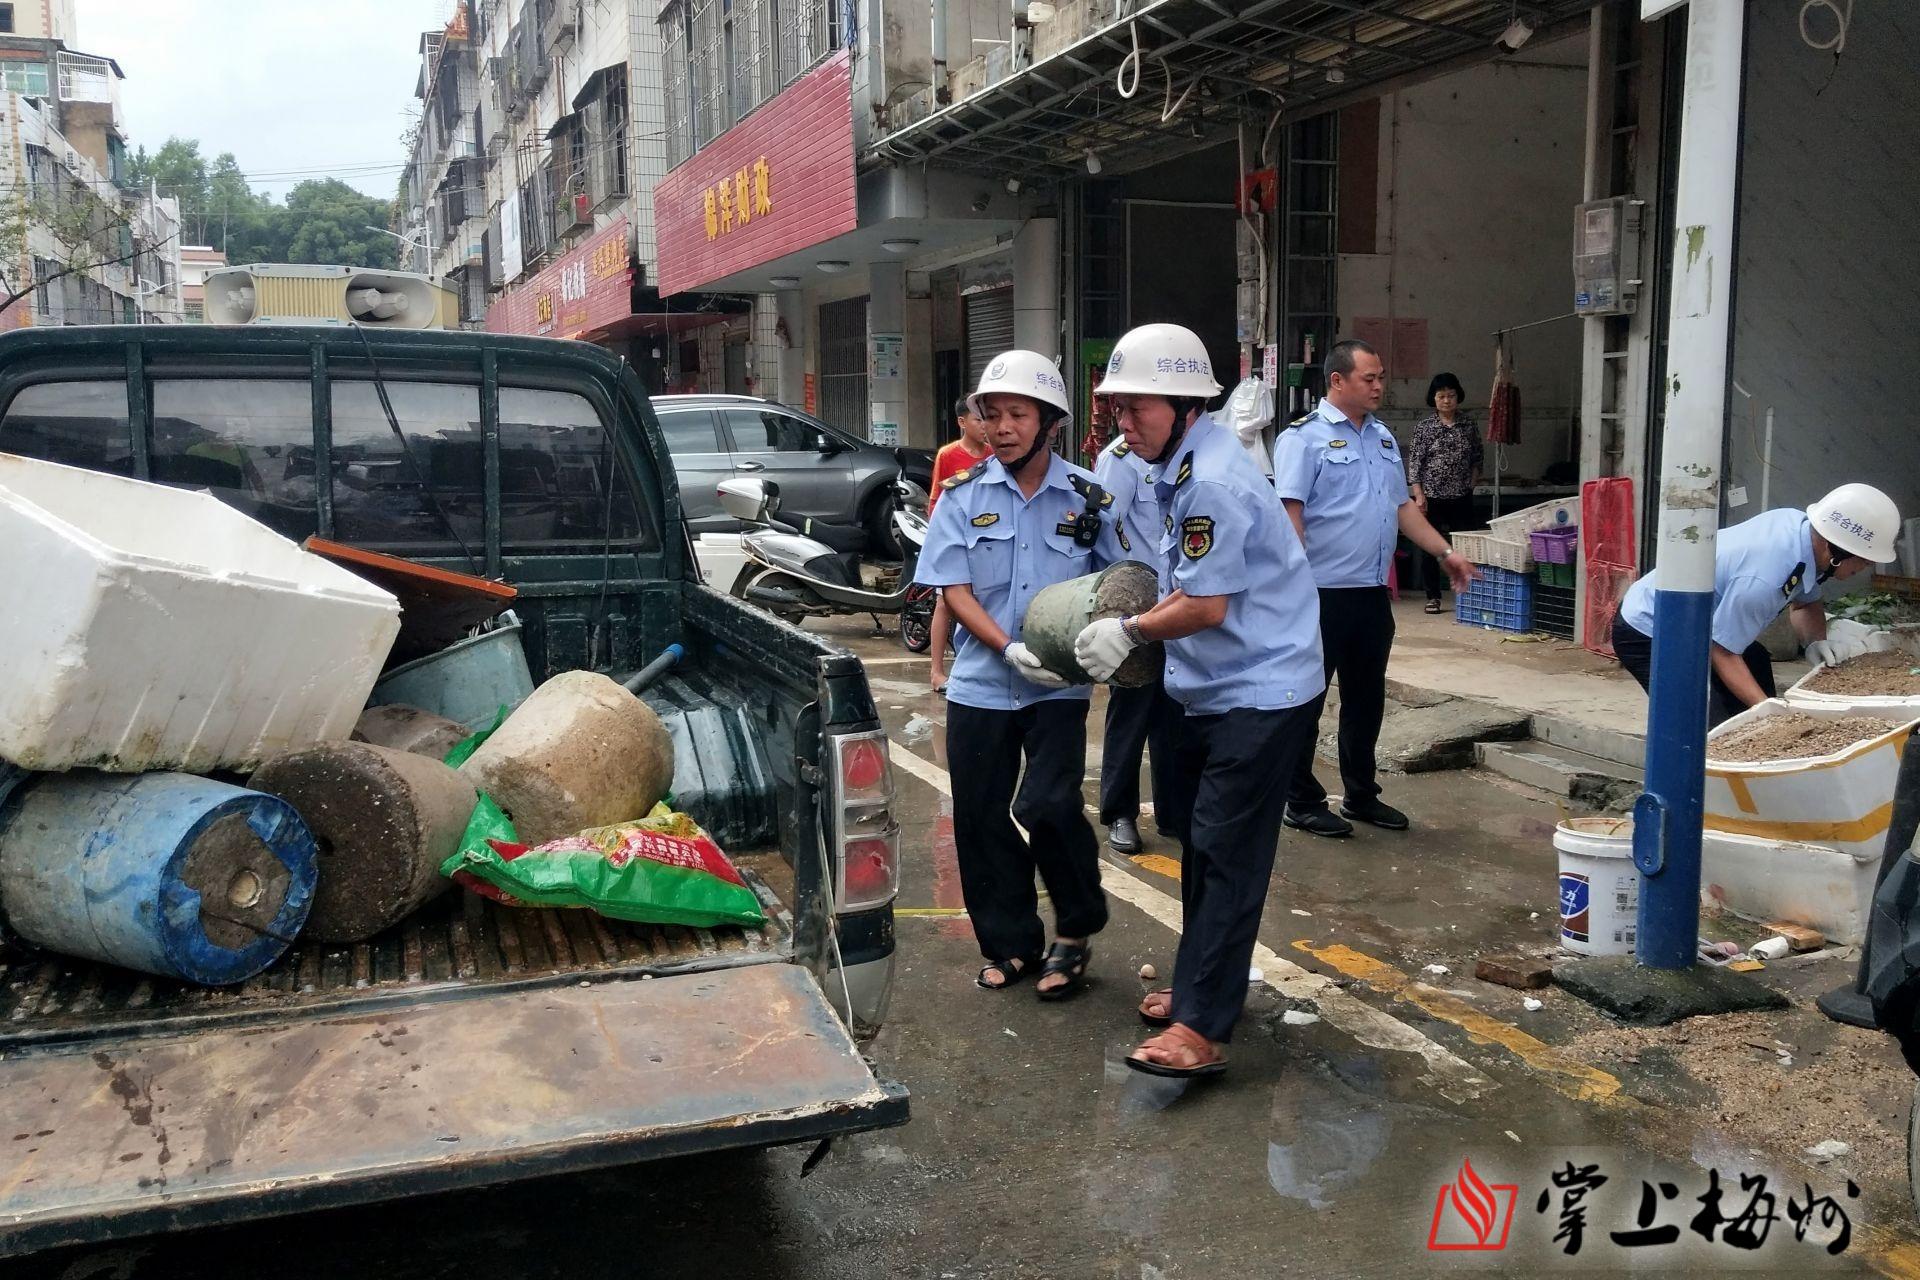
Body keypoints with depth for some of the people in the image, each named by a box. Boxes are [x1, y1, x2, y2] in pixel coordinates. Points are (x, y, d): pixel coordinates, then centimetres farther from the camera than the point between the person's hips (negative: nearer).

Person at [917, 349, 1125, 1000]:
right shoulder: (963, 494, 1)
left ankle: (1075, 932, 13)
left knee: (1049, 807, -12)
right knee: (982, 819, 7)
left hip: (1058, 687, -2)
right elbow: (954, 590, -4)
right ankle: (1009, 944, 25)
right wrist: (1010, 647, -18)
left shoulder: (1087, 496, -1)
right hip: (980, 685, 2)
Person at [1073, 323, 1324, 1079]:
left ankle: (1201, 1030, -3)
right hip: (1216, 691, 10)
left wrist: (1128, 632, -9)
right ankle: (1197, 986, 32)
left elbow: (1206, 606, -22)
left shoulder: (1212, 483, -22)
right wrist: (1132, 630, 1)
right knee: (1199, 842, 18)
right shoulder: (1182, 469, 9)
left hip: (1259, 695, -10)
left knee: (1225, 857, -8)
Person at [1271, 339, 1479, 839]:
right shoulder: (1304, 437, -9)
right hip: (1322, 593, -7)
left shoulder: (1383, 437, 15)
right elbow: (1289, 512, -15)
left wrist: (1445, 552, 12)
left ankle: (1360, 795, 28)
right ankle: (1303, 802, 14)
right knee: (1307, 700, 3)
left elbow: (1403, 506, 20)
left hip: (1373, 592, 8)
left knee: (1367, 699, 15)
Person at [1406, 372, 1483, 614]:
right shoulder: (1424, 427, 0)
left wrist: (1472, 482, 4)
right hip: (1432, 497, -2)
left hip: (1461, 497, 2)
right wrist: (1419, 495, -9)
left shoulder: (1468, 424, 7)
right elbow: (1414, 463, -3)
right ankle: (1433, 597, 12)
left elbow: (1476, 457, 16)